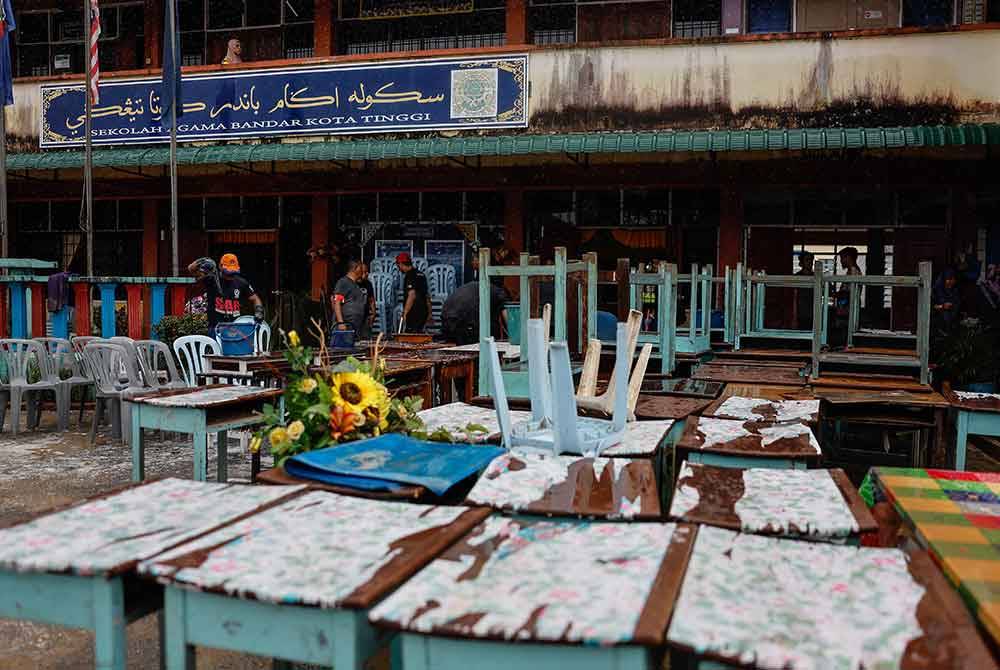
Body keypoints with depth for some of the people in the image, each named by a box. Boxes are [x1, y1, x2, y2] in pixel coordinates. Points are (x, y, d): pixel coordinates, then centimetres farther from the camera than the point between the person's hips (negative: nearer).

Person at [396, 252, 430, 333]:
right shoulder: (421, 274, 17)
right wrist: (429, 313, 25)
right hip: (423, 313, 9)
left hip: (414, 313, -9)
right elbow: (427, 296, 20)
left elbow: (412, 295, -23)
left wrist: (405, 313, -21)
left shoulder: (409, 276, -12)